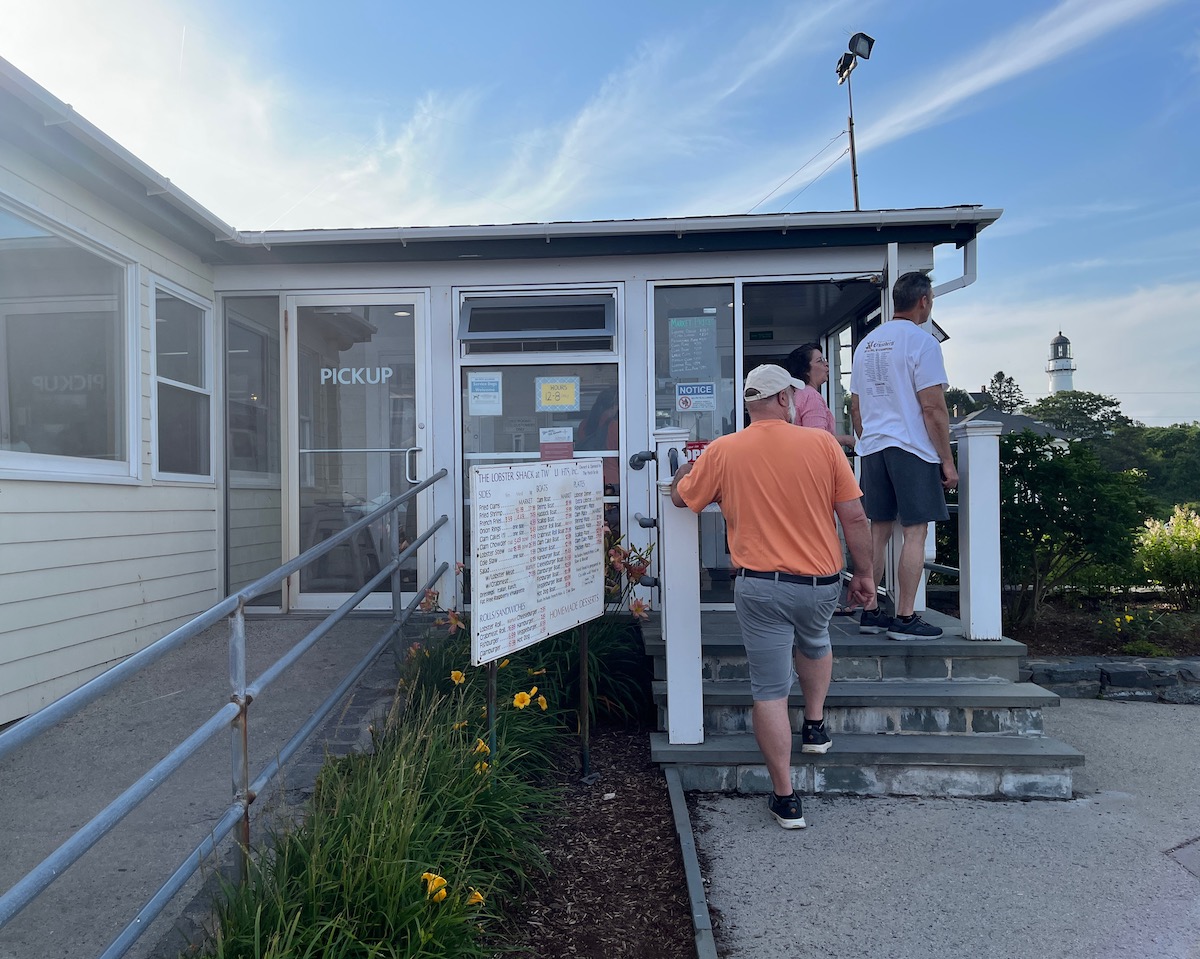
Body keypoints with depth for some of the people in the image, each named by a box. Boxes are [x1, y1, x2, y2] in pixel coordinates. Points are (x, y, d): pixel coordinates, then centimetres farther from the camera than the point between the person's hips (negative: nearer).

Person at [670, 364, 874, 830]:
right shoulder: (822, 443, -5)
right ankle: (815, 725, 41)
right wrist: (864, 573, 10)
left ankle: (786, 800, 16)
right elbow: (854, 518, -3)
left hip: (760, 587, -2)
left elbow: (681, 497, 10)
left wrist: (686, 469, 31)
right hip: (821, 584, 2)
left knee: (770, 691, 7)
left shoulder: (722, 451, -5)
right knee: (814, 641, 35)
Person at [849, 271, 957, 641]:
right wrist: (947, 460, -7)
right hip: (912, 449, -7)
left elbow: (856, 407, 17)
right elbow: (933, 408, -12)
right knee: (915, 532, -1)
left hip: (873, 448, 7)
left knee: (879, 530, 11)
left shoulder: (866, 343, 14)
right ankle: (904, 618, 2)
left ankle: (870, 611, 14)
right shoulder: (921, 341, -7)